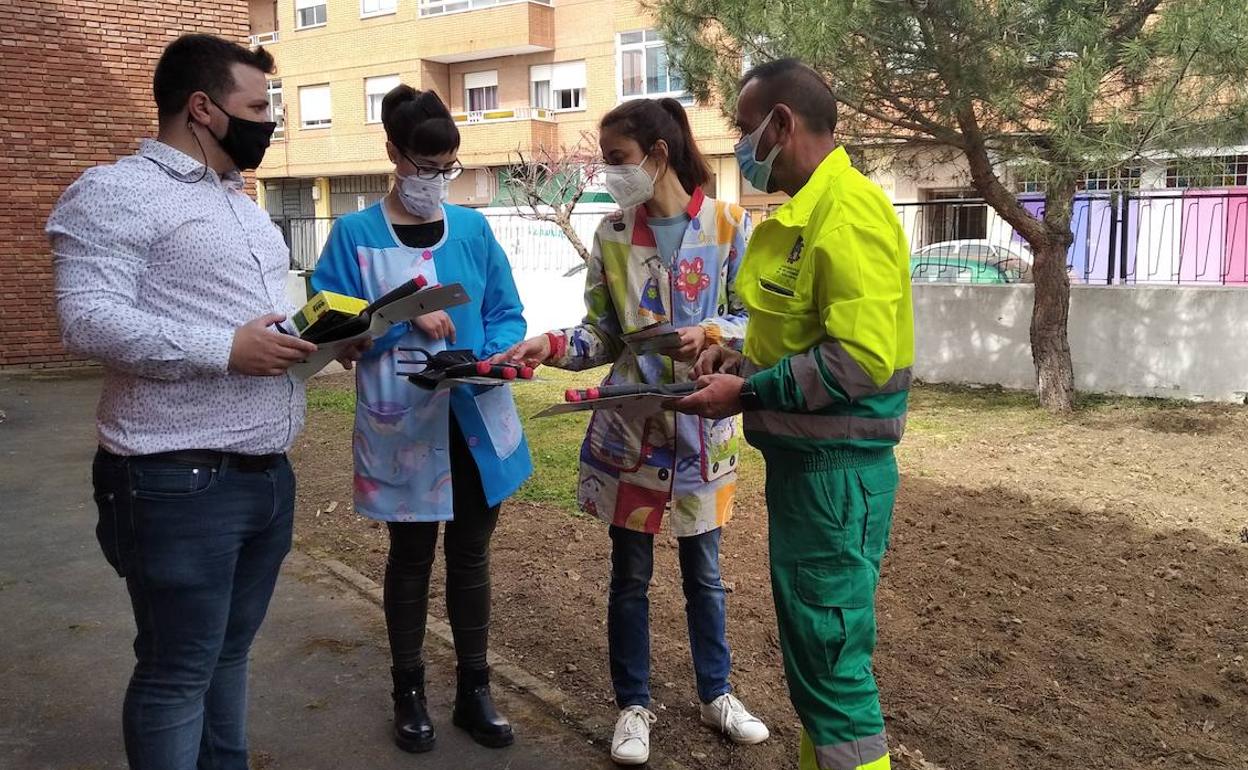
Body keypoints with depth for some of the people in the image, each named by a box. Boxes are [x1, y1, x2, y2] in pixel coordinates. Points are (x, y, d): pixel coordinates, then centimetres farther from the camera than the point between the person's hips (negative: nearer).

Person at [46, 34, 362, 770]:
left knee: (231, 653, 19)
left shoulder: (244, 203, 19)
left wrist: (319, 334, 5)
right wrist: (224, 351, -23)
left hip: (269, 474, 8)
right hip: (182, 484, -8)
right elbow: (88, 317, -19)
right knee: (177, 672, 4)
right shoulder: (117, 192, -9)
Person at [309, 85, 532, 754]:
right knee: (411, 558, 12)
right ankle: (409, 694, 31)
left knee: (470, 556, 13)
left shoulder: (472, 228, 4)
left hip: (477, 423, 3)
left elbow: (507, 313, 5)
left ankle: (474, 692, 29)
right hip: (401, 427, -3)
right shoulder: (354, 234, -4)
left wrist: (500, 354, -15)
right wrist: (404, 316, -21)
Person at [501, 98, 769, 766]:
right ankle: (633, 705, 29)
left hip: (701, 427, -1)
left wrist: (710, 334, -23)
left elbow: (754, 317, -4)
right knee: (630, 573, 11)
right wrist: (552, 345, -15)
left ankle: (716, 694, 35)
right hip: (628, 427, 2)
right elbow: (602, 334, 3)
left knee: (702, 569, 14)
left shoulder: (729, 226, -5)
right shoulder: (612, 234, 2)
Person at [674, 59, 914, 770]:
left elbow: (862, 357, -25)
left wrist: (747, 393, -18)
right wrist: (745, 360, 6)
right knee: (809, 647, 20)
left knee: (831, 661, 1)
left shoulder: (848, 211, -18)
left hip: (836, 470, -10)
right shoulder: (804, 212, 14)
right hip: (802, 461, 10)